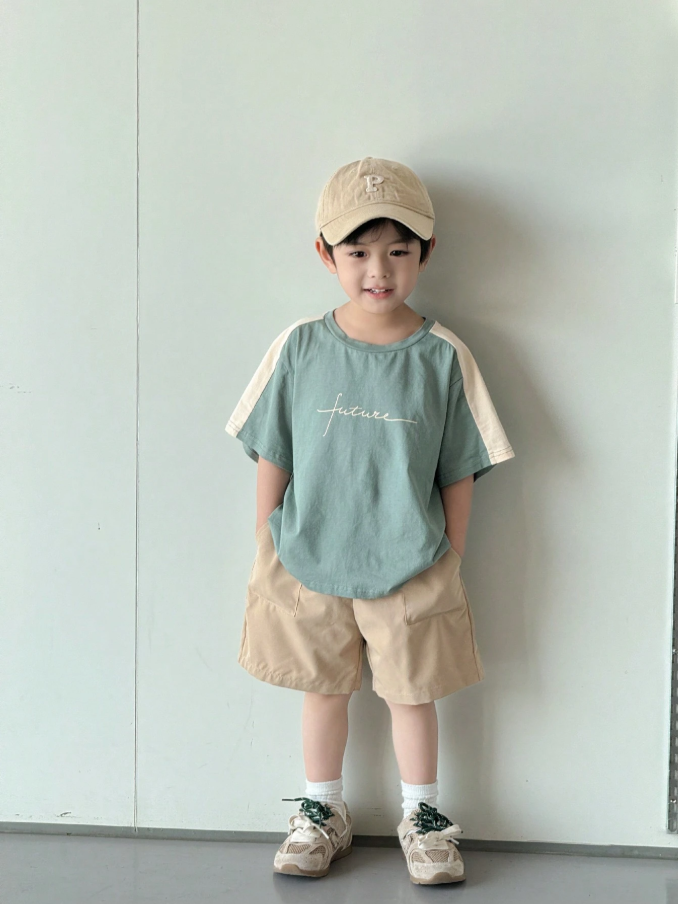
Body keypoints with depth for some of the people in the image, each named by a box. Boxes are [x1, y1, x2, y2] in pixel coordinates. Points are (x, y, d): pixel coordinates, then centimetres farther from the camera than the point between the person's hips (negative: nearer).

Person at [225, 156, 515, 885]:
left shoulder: (443, 356, -8)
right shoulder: (300, 347, -6)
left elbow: (459, 473, -1)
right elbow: (271, 457, 1)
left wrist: (450, 560, 2)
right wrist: (267, 549, 2)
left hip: (410, 567, -1)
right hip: (309, 561, 1)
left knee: (413, 694, 12)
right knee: (323, 688, 15)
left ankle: (422, 817, 33)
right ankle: (323, 812, 35)